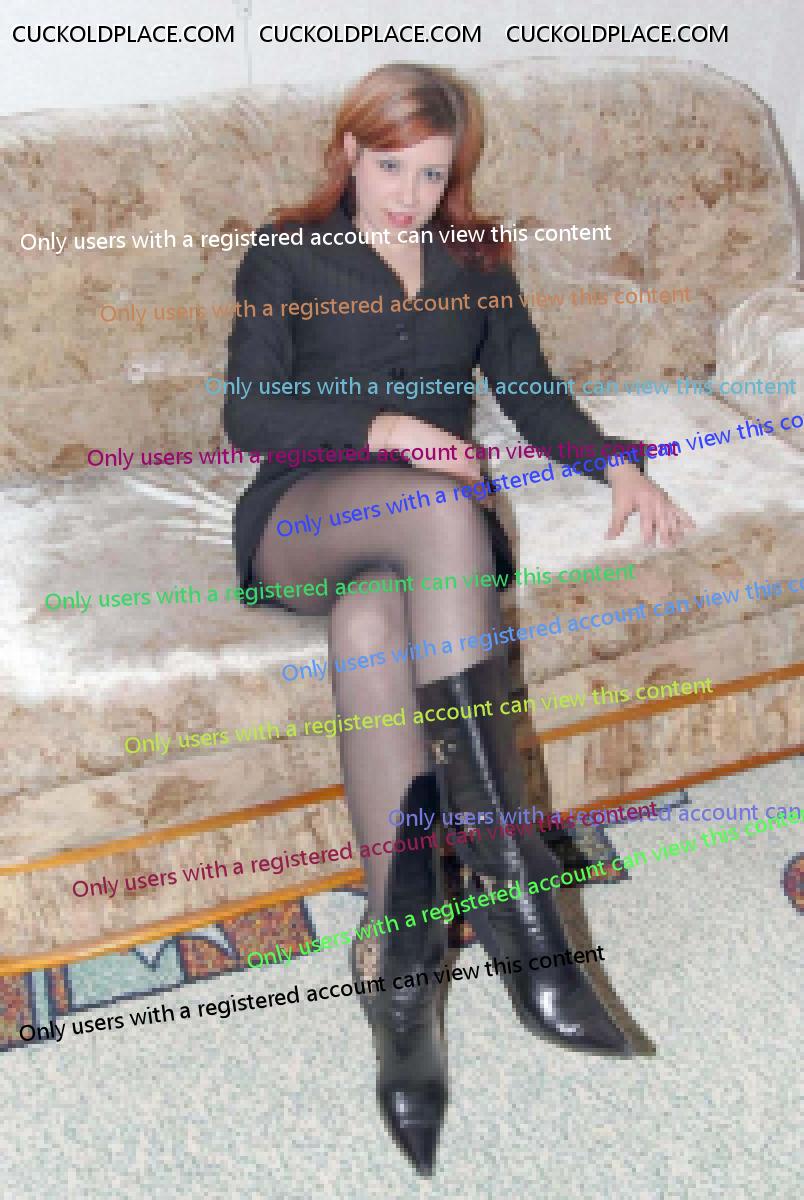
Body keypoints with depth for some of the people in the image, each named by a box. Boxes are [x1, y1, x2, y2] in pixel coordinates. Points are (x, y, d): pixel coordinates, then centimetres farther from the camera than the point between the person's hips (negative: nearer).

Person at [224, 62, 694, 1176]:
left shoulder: (476, 262, 22)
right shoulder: (287, 254, 12)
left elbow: (531, 392, 20)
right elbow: (246, 413, 1)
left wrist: (616, 463, 1)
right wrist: (377, 429, -14)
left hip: (425, 529, 2)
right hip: (303, 518, -2)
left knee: (372, 615, -36)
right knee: (446, 506, -37)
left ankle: (398, 965, -40)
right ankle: (511, 881, -39)